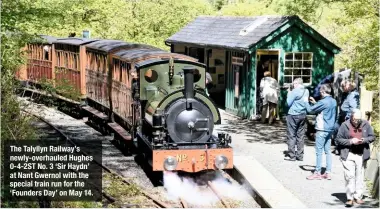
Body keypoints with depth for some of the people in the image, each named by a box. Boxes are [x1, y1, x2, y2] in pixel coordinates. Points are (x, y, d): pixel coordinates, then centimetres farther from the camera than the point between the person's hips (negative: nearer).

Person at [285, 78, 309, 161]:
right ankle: (300, 155, 11)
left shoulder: (295, 91, -14)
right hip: (303, 115, 6)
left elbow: (288, 103, -10)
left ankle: (291, 155, 3)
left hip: (293, 115, -6)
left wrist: (289, 93, 3)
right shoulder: (306, 91, 7)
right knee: (301, 136, 9)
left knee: (292, 136, 1)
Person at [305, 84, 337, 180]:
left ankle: (317, 173, 4)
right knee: (327, 151, 11)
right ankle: (328, 172, 12)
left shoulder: (323, 102, -17)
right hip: (330, 129, 8)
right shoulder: (333, 101, 9)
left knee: (319, 151, -1)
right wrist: (315, 103, 18)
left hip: (322, 130, -8)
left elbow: (310, 110, -11)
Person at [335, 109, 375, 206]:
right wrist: (351, 141, -14)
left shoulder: (366, 124, 3)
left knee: (360, 176, 8)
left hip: (361, 155, 2)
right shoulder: (345, 125, -3)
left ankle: (358, 196, 19)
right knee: (349, 176, -9)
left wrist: (364, 140, -11)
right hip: (348, 155, -2)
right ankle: (350, 198, -2)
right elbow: (338, 139, -2)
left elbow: (372, 137, 8)